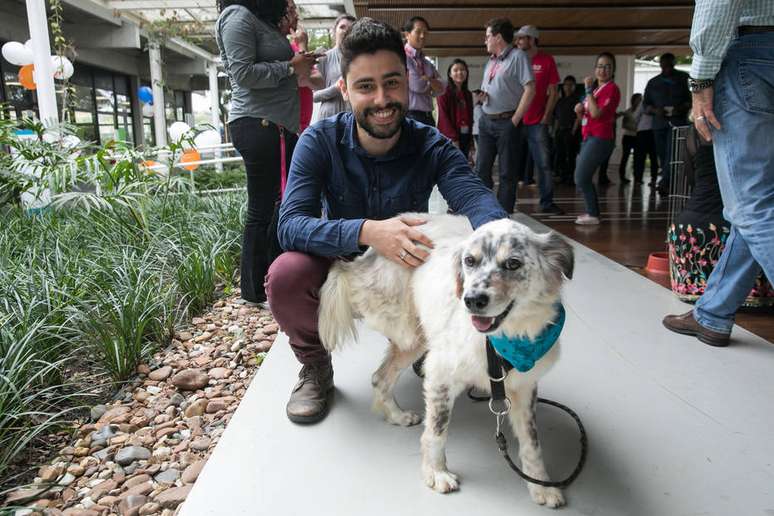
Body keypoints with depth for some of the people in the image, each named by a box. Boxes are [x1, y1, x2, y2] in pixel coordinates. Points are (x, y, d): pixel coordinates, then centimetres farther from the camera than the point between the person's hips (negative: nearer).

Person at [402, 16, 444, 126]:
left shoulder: (428, 64, 17)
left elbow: (441, 89, 7)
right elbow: (417, 85, -15)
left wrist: (427, 79, -10)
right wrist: (428, 83, 5)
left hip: (427, 117, 8)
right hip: (409, 117, -8)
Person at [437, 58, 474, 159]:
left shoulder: (468, 94, 16)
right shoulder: (445, 92, -4)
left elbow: (470, 117, 17)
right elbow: (443, 116, -10)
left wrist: (470, 138, 10)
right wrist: (453, 138, -16)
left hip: (465, 136, 6)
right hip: (449, 137, -6)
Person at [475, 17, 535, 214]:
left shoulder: (518, 56, -7)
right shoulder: (491, 61, 17)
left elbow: (530, 90, -14)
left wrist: (514, 121, -15)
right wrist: (483, 95, 2)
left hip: (506, 122, -7)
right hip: (486, 121, 8)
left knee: (507, 173, -1)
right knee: (481, 169, 7)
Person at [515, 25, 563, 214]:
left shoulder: (547, 60, 2)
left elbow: (553, 91, 3)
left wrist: (546, 115, -5)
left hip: (537, 122, -1)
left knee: (544, 164, -1)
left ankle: (547, 202, 5)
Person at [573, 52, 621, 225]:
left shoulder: (612, 88, -8)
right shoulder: (596, 88, 19)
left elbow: (596, 113, -20)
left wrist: (588, 90, -15)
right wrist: (580, 111, 2)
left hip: (599, 139, -9)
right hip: (589, 138, 9)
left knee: (581, 178, -11)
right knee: (583, 178, 11)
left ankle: (593, 215, -3)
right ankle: (591, 211, 20)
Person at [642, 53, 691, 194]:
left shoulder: (684, 78, 10)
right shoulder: (653, 83, 17)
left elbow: (693, 98, 8)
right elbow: (645, 104, 15)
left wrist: (683, 107, -12)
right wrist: (655, 110, -7)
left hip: (678, 121, -4)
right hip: (659, 123, 4)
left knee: (672, 152, -21)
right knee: (663, 155, 2)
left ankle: (664, 184, -31)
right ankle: (669, 185, 9)